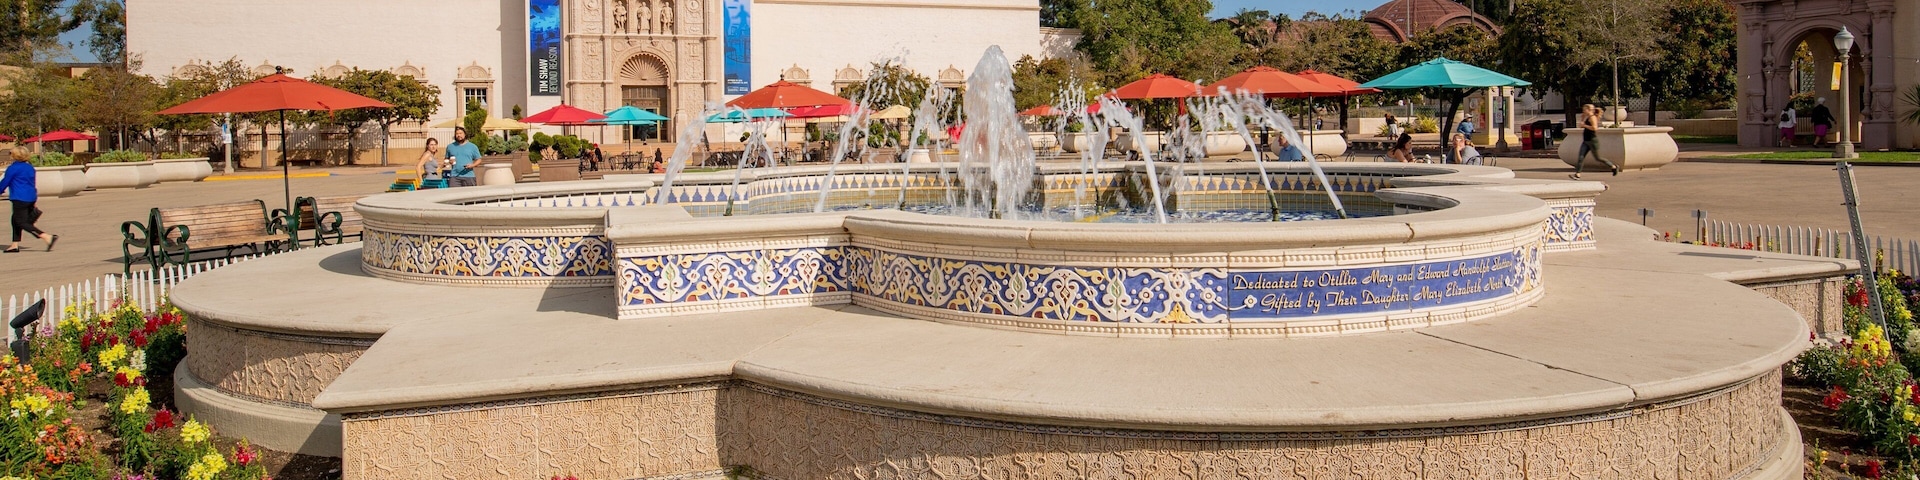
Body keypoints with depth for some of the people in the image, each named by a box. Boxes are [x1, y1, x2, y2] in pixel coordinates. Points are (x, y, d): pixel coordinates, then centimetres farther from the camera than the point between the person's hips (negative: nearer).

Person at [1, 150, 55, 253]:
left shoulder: (13, 168, -11)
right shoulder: (30, 167, 13)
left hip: (20, 199, -9)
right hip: (31, 197, 9)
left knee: (21, 223, -7)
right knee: (15, 221, 17)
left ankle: (48, 237, -21)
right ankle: (15, 245, 17)